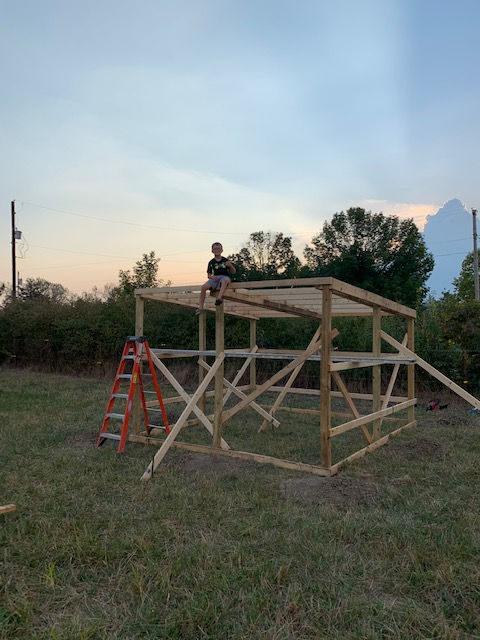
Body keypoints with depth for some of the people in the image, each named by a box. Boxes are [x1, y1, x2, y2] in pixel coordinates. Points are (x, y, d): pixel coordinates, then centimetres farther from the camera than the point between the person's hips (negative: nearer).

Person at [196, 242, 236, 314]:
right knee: (203, 287, -23)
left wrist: (230, 266, -8)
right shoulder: (211, 262, 12)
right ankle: (200, 308, -20)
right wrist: (212, 277, -11)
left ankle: (219, 298, -57)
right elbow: (208, 275, 13)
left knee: (224, 280, -41)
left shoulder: (225, 260, 9)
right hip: (215, 278, 2)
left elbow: (233, 272, 13)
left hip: (225, 277, -2)